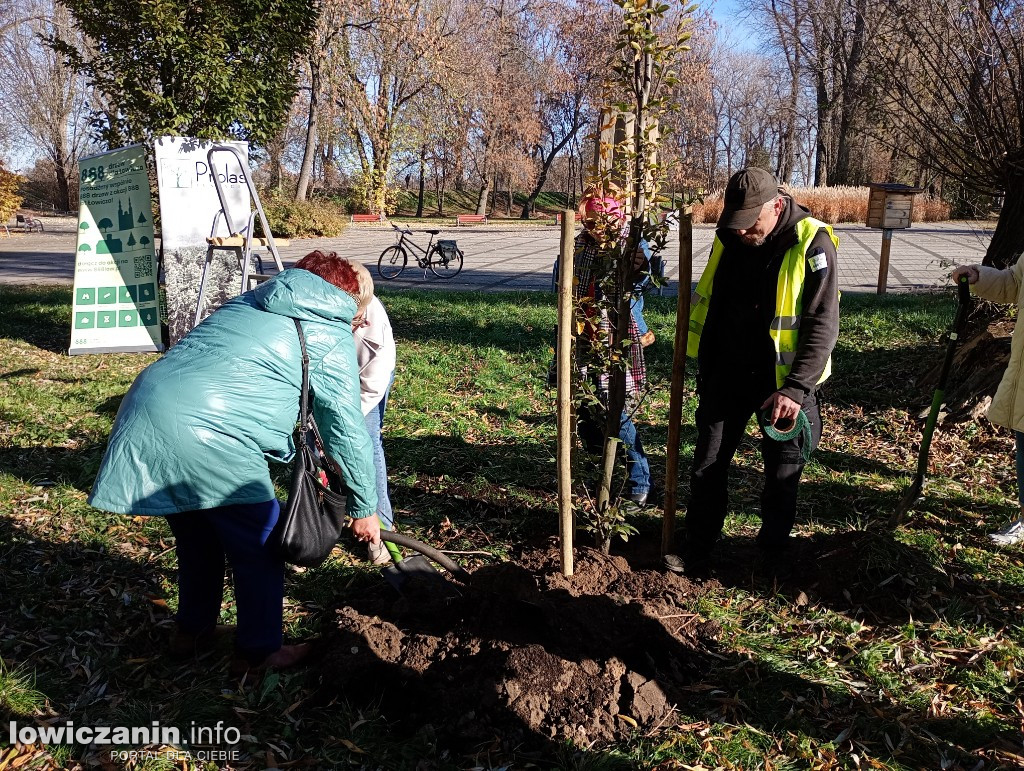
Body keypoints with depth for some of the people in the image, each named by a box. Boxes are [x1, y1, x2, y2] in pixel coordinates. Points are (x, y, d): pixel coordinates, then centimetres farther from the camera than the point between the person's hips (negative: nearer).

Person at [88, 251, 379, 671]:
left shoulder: (251, 302, 25)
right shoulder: (332, 337, 4)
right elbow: (346, 428, 7)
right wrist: (365, 508, 18)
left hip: (141, 411, 8)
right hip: (206, 434, -8)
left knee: (197, 535, 27)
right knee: (259, 544, 11)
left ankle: (192, 630, 43)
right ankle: (259, 651, 25)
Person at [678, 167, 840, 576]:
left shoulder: (811, 244, -18)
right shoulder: (729, 237, -1)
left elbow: (822, 326, -20)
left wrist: (796, 388, -29)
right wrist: (705, 366, 16)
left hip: (781, 379, -4)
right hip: (726, 373, 4)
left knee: (783, 472, 11)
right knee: (708, 465, 6)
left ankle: (773, 549, 33)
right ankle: (697, 550, 20)